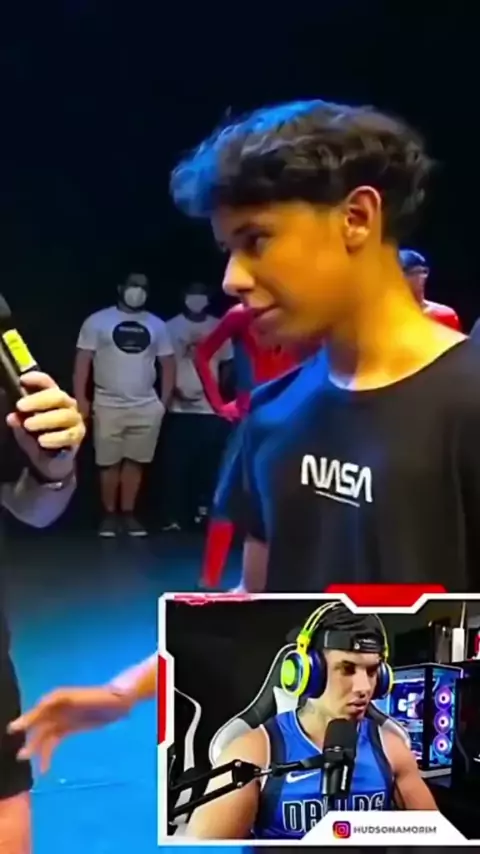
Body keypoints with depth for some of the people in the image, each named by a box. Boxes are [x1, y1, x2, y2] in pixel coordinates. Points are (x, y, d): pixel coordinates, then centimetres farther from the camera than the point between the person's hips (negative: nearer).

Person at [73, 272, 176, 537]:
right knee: (109, 463, 3)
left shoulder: (156, 325, 11)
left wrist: (165, 401, 4)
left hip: (146, 407, 2)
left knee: (135, 461, 5)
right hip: (108, 405, -2)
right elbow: (83, 361, -1)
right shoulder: (98, 321, 2)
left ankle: (128, 514, 14)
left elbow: (167, 364, 13)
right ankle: (110, 515, 13)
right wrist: (81, 399, -10)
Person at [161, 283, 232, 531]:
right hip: (180, 408, -1)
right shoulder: (171, 327, 3)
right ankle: (175, 516, 4)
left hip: (212, 408, 2)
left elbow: (226, 364, 11)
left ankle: (204, 511, 11)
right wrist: (174, 391, -10)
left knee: (209, 463, 1)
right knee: (176, 464, -1)